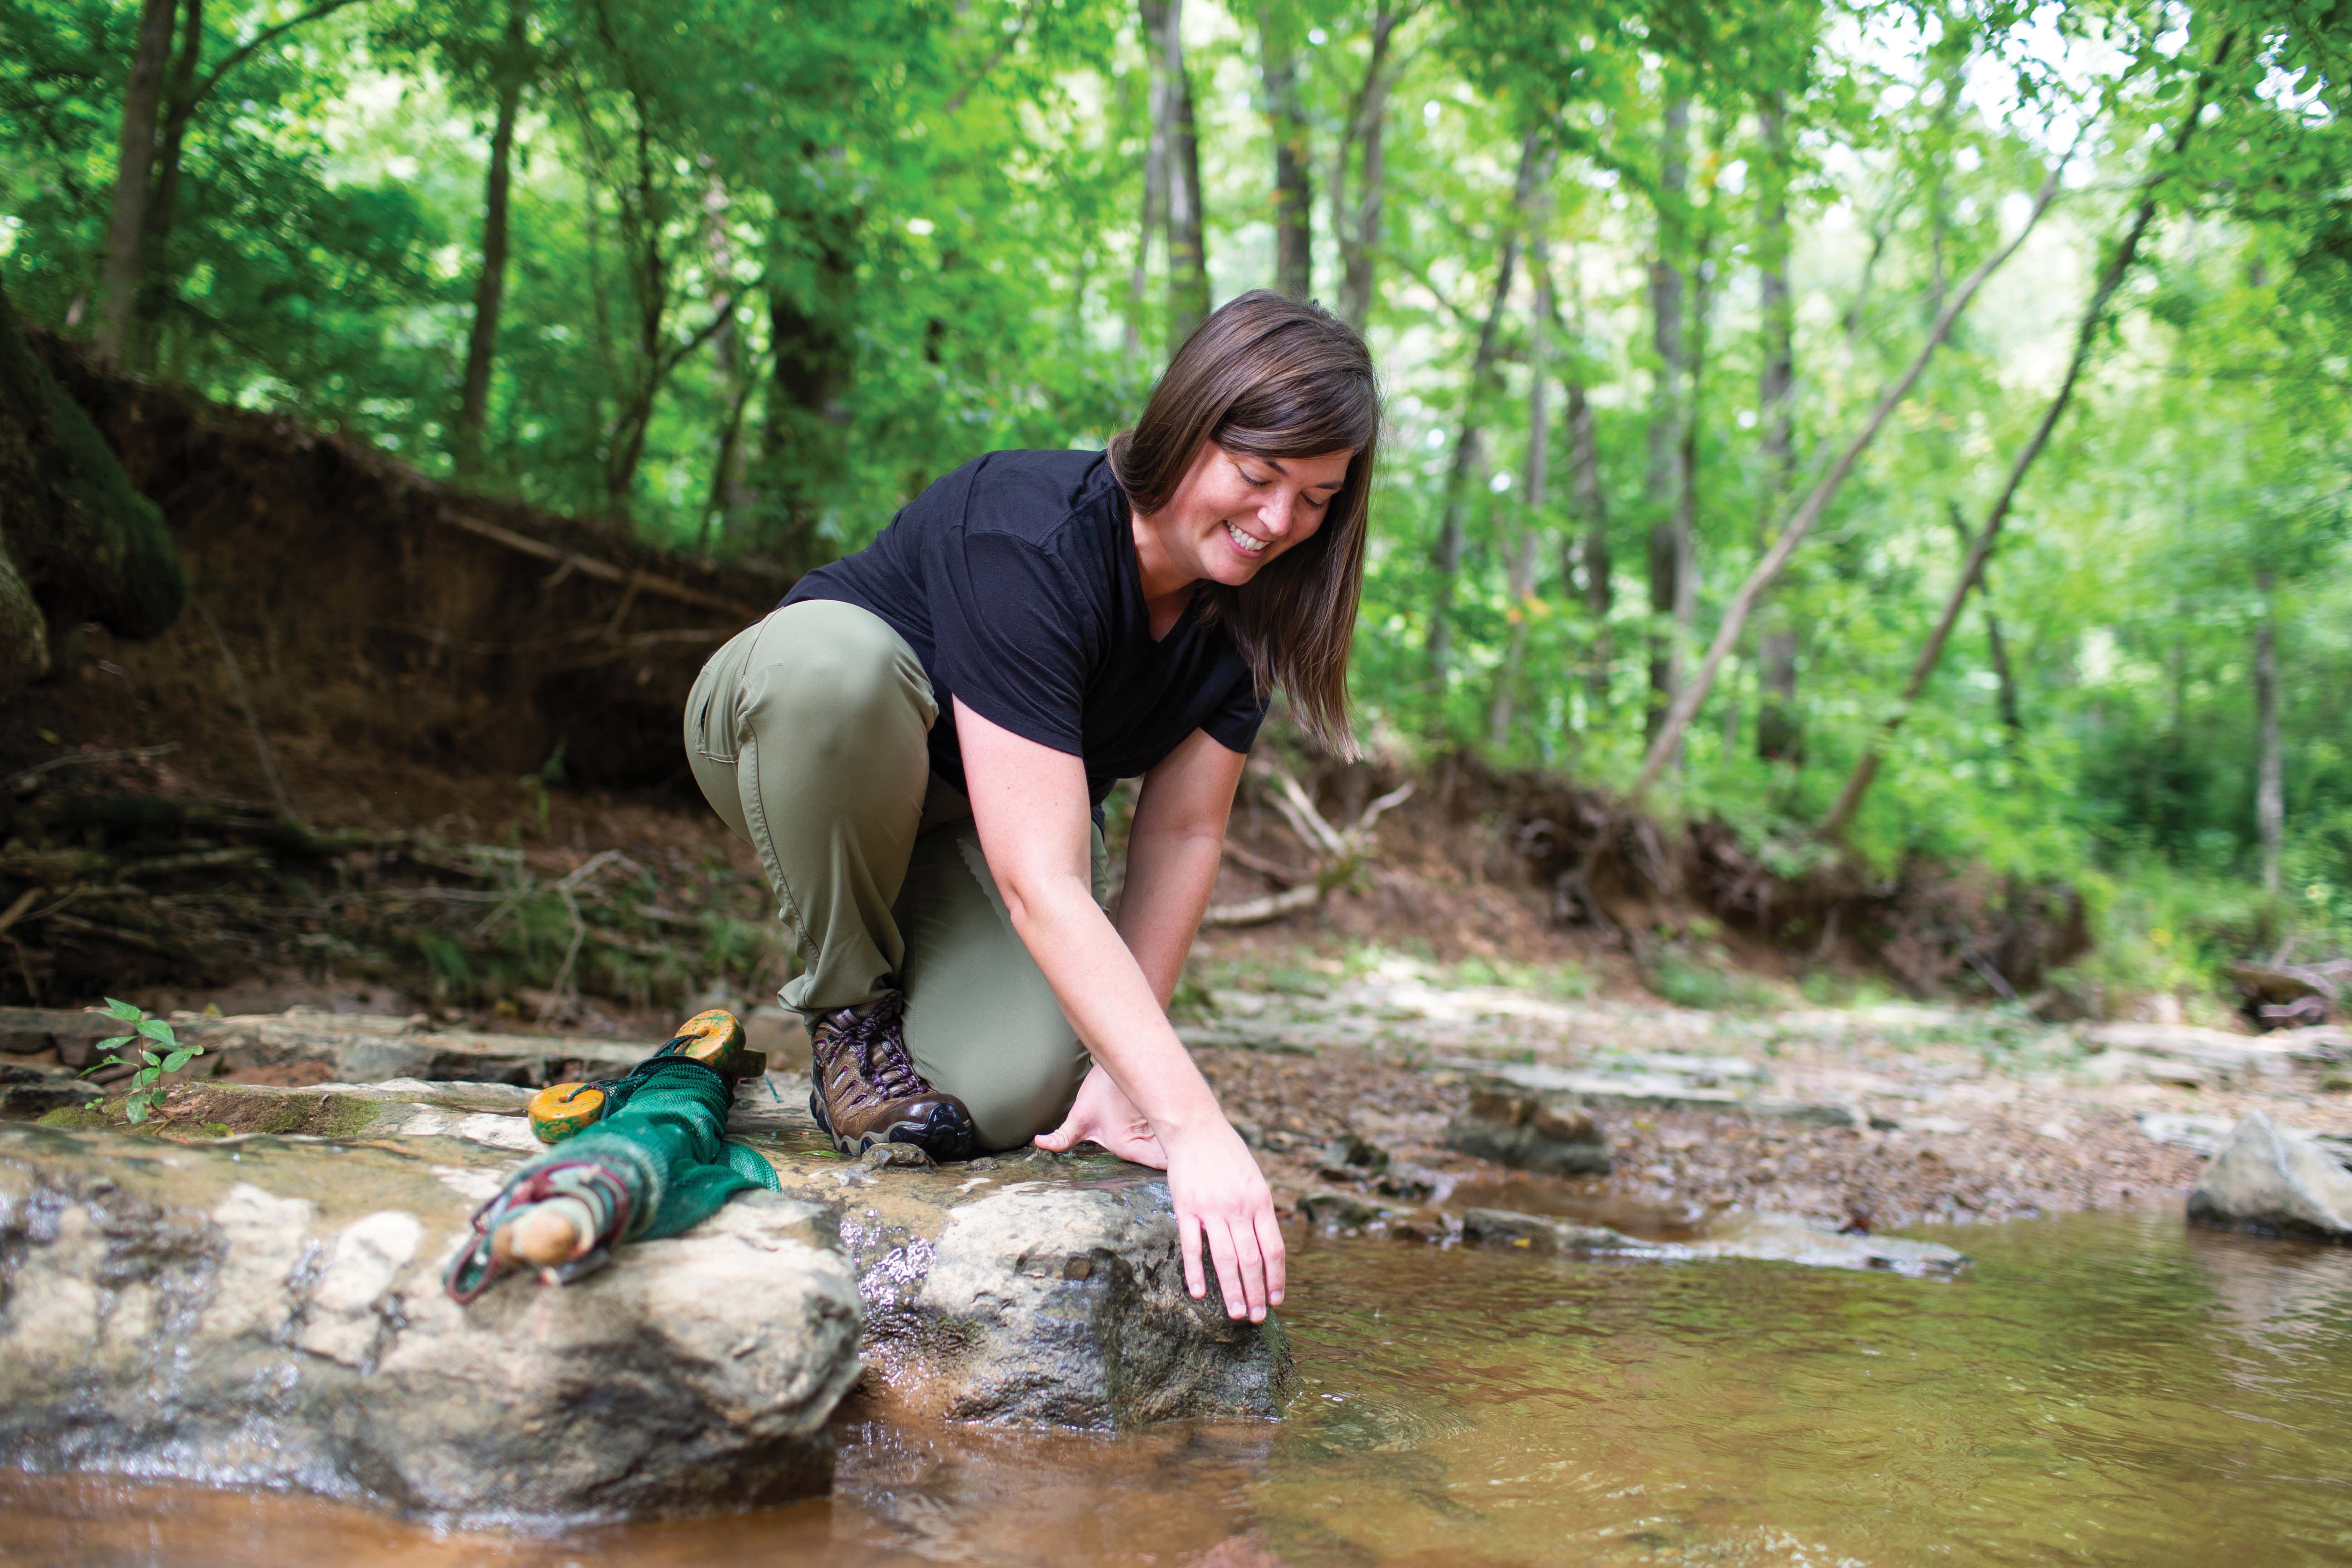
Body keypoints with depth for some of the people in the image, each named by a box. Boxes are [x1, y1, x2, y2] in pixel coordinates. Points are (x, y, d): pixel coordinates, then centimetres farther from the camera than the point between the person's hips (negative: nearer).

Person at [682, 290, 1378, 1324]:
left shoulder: (1242, 601, -14)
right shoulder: (1033, 540, -35)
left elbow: (1183, 836, -10)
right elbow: (1041, 881, -41)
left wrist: (1118, 1068, -18)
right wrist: (1191, 1126, -45)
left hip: (963, 823, 4)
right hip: (796, 742, -4)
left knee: (1011, 1093, -26)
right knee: (832, 653, -41)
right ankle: (850, 1003, -16)